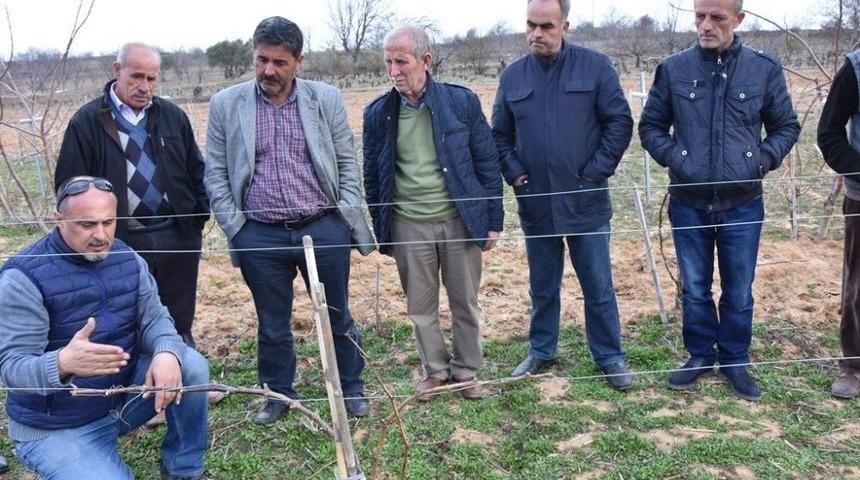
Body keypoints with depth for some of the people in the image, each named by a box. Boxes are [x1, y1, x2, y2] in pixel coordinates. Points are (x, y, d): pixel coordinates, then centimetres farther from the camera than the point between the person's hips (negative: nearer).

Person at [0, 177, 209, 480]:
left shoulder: (127, 259, -1)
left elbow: (154, 317, -6)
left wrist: (166, 352, -31)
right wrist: (63, 363, -49)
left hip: (125, 393, 5)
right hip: (58, 428, -5)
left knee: (191, 365, -16)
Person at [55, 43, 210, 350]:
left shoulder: (173, 116, 8)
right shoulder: (88, 121, -2)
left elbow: (196, 171, 13)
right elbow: (70, 185, -3)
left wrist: (198, 219, 6)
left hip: (176, 238, 3)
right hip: (120, 242, -2)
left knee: (179, 326, 12)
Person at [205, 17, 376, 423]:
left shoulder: (326, 99, 2)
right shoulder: (226, 105, 2)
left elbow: (347, 163, 6)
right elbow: (215, 173, 4)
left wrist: (346, 216, -2)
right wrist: (233, 226, -3)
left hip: (324, 229, 0)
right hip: (260, 236, 0)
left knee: (338, 317, 13)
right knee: (272, 325, 13)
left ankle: (351, 389, 32)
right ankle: (278, 394, 32)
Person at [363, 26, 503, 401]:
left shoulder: (462, 101, -5)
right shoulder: (378, 113, -1)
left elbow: (487, 165, -1)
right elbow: (372, 176, 7)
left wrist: (493, 221, -2)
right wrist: (380, 230, 8)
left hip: (460, 220, -1)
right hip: (408, 226, 1)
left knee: (465, 302, 11)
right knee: (420, 306, 12)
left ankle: (465, 370, 30)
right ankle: (435, 370, 31)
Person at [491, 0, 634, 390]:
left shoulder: (595, 67, -5)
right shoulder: (513, 76, 4)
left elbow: (620, 122, -4)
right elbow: (499, 135, 11)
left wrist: (597, 171, -9)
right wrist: (513, 172, -2)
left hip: (586, 202, -2)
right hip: (535, 205, 3)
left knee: (599, 287, 7)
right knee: (542, 288, 16)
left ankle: (610, 357, 23)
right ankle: (542, 351, 33)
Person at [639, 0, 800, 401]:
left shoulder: (765, 69, -1)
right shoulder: (673, 69, -2)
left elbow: (786, 126, 8)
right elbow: (651, 126, 7)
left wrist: (763, 159, -8)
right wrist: (673, 156, -9)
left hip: (743, 206, 0)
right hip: (689, 204, 0)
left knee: (739, 292, 11)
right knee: (694, 289, 13)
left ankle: (735, 361, 30)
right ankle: (700, 355, 31)